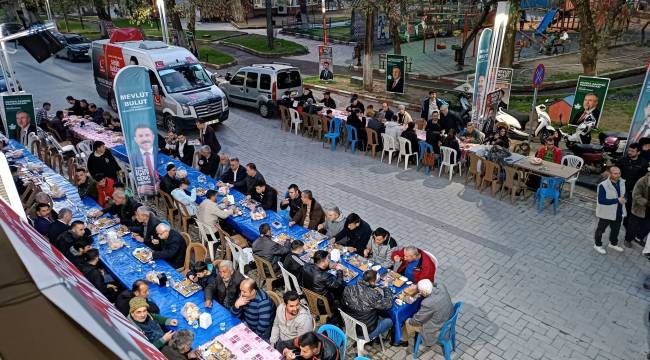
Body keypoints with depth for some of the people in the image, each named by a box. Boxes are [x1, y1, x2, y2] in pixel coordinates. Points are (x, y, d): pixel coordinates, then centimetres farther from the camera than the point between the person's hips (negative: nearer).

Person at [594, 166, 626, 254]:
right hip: (606, 213, -6)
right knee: (601, 229, 14)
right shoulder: (603, 185, -27)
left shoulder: (622, 182, -5)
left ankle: (613, 243, 49)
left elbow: (624, 193, 12)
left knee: (616, 229, 25)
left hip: (619, 212, 7)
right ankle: (598, 245, 34)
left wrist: (623, 199, -12)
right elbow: (601, 200, -28)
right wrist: (617, 200, -29)